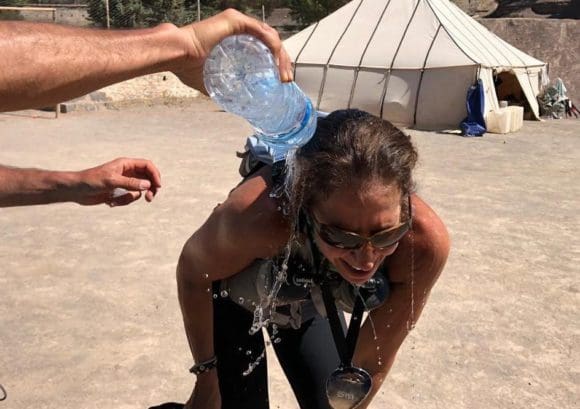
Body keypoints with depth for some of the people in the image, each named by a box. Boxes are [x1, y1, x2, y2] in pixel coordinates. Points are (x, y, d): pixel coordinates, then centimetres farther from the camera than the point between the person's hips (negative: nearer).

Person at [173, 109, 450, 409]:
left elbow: (374, 360, -19)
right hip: (235, 296, -2)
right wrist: (206, 376, -10)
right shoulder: (259, 213, -43)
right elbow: (193, 269, -19)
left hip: (309, 304, 2)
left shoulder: (424, 241, -35)